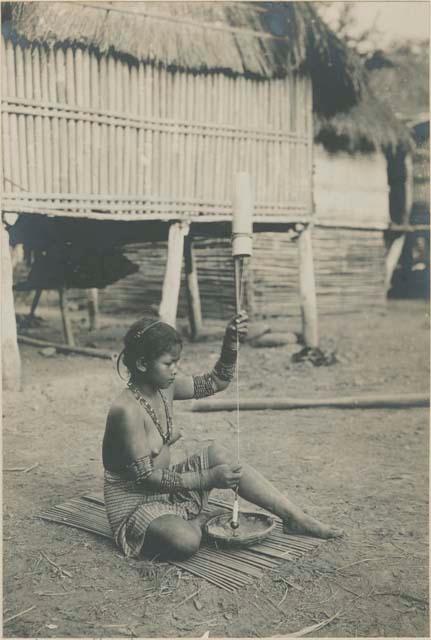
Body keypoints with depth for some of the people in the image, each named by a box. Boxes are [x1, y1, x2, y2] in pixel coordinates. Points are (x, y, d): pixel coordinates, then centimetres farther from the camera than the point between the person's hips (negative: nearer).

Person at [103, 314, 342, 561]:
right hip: (133, 505, -8)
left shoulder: (165, 386, -3)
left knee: (218, 453, -10)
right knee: (186, 542, -37)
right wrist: (208, 478, -25)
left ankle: (296, 518, -3)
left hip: (165, 490, 8)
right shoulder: (127, 410, -27)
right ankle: (195, 523, 2)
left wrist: (232, 343, -11)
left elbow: (216, 382, 6)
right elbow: (145, 476, -25)